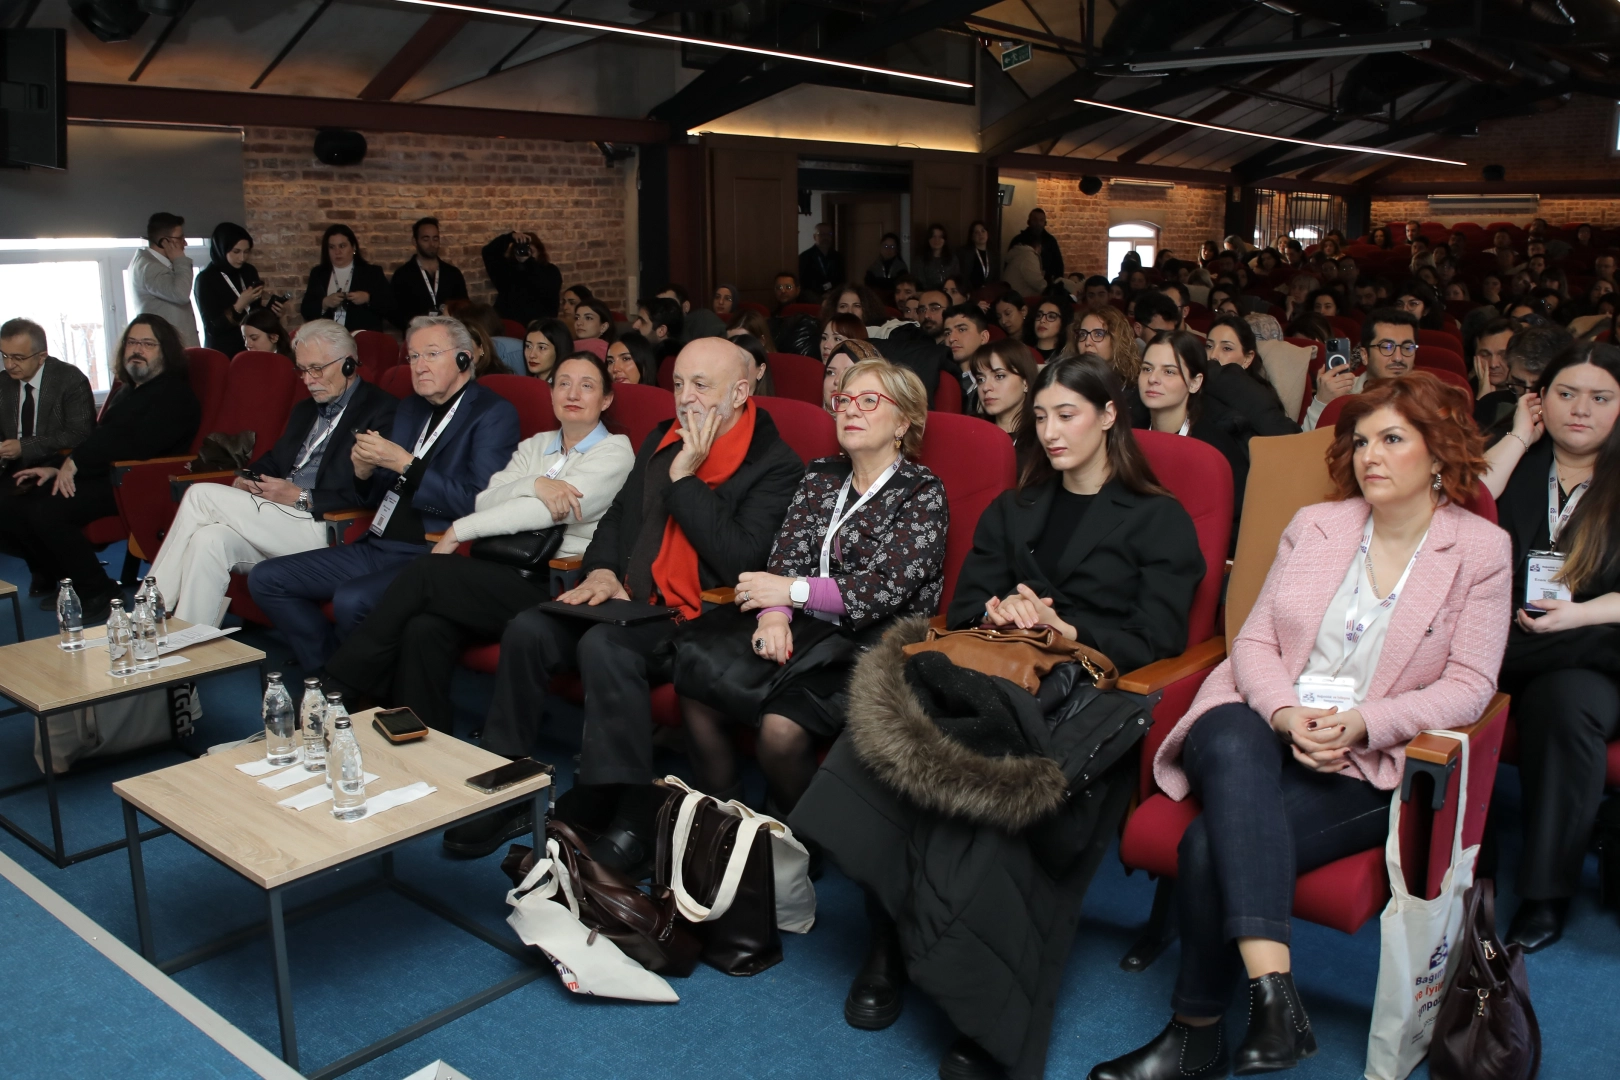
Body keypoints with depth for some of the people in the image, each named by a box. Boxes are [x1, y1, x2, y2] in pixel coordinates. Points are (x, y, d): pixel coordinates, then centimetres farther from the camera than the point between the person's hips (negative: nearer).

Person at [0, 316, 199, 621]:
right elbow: (99, 439, 24)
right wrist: (60, 468, 7)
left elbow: (139, 445, -18)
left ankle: (98, 593, -15)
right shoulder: (125, 390, 26)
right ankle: (56, 576, 11)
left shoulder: (175, 394, -5)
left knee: (47, 512, -28)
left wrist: (75, 462, -15)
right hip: (104, 477, 9)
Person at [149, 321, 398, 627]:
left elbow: (371, 495, -15)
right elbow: (273, 460, 30)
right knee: (210, 540, -22)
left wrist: (301, 497, -15)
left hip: (324, 529, -8)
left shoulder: (382, 411, -5)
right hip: (277, 521, 8)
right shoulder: (305, 410, 25)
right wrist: (247, 480, 6)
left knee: (201, 495, -13)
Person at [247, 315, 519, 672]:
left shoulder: (494, 413, -5)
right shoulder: (410, 408, 18)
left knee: (352, 600, -33)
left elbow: (477, 504, -17)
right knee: (265, 579, 1)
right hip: (377, 546, 9)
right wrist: (364, 470, -1)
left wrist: (405, 464, -18)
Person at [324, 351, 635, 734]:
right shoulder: (534, 446, 22)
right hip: (509, 578, 5)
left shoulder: (615, 451, 2)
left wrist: (459, 530, -6)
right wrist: (535, 485, -15)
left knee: (426, 572, -22)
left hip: (556, 587, -5)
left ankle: (339, 686, -11)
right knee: (424, 629, -26)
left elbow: (549, 510, -11)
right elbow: (485, 501, 6)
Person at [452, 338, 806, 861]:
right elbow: (618, 514, 23)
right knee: (527, 629, -15)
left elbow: (740, 558, -18)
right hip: (630, 602, 7)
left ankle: (631, 822, -25)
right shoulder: (661, 440, 16)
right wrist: (602, 570, 2)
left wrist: (685, 476, -15)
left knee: (603, 645, -33)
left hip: (695, 620, -7)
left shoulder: (775, 465, -6)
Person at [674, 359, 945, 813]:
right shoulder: (820, 476, 15)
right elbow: (785, 554, 5)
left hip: (873, 644, -5)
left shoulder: (923, 492, -1)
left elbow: (886, 589, -12)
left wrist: (793, 590, -12)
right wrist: (774, 612, -16)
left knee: (782, 726, -30)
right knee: (697, 689, -19)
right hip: (806, 630, 6)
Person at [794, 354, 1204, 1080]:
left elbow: (1155, 642, 2)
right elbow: (965, 604, 20)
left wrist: (1062, 628, -9)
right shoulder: (1012, 511, 28)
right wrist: (1000, 611, -2)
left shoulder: (1159, 521, 12)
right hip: (1002, 679, 4)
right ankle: (890, 944, -18)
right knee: (880, 745, -31)